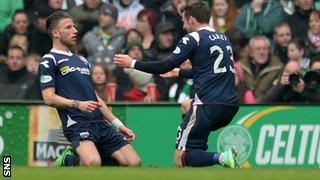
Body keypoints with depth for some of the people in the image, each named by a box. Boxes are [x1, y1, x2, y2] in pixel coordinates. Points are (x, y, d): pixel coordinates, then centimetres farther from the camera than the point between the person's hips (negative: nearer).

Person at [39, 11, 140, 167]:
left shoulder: (82, 60, 26)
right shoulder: (49, 61, 3)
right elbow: (49, 98, -9)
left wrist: (117, 124, 23)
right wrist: (78, 104, -21)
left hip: (100, 123, 8)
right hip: (77, 123, -8)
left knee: (134, 163, -6)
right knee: (93, 162, -34)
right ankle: (66, 162, -1)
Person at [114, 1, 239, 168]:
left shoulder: (194, 38, -3)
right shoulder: (224, 39, 20)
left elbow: (165, 66, -7)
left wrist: (132, 64, 3)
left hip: (209, 106, -8)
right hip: (231, 106, 8)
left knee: (181, 159, -6)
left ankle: (222, 158, -29)